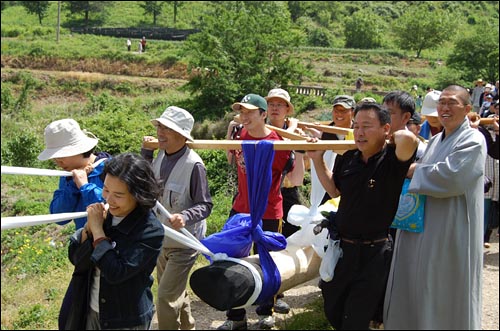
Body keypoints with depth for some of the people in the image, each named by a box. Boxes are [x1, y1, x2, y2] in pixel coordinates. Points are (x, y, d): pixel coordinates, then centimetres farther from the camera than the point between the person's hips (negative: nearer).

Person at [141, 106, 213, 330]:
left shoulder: (193, 165, -25)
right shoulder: (161, 155, -4)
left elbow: (205, 206, -19)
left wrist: (185, 217, -38)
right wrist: (146, 151, 2)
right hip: (162, 238, 8)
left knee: (166, 296, -6)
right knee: (176, 292, 24)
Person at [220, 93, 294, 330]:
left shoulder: (277, 143, -17)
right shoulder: (241, 135, -1)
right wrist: (229, 135, 7)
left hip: (268, 214, -5)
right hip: (240, 209, 5)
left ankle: (266, 312, 37)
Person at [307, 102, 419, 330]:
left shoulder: (392, 160, -17)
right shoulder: (347, 159, -1)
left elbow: (408, 138, -40)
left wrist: (397, 138, -17)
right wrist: (317, 159, 8)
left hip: (373, 254, -6)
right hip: (341, 248, 6)